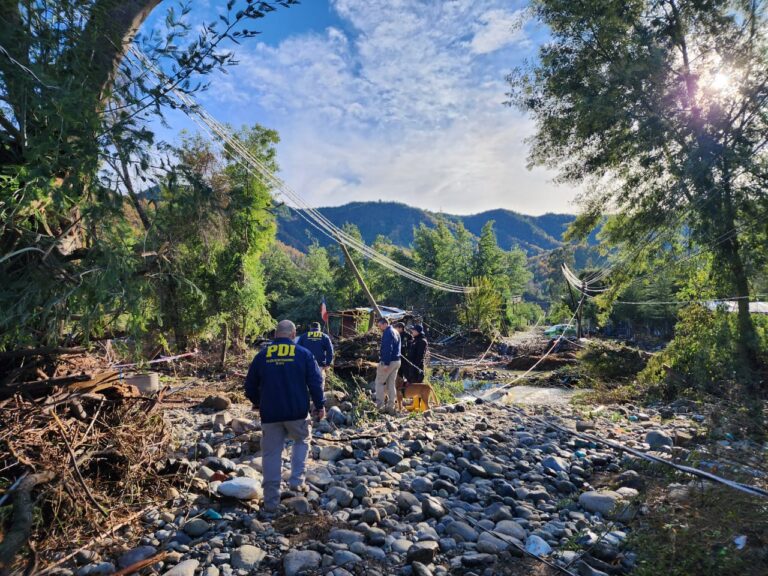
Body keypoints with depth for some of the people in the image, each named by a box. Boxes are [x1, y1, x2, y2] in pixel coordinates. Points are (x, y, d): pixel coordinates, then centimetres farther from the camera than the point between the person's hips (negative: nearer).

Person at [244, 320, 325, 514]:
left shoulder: (262, 355, 2)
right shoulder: (303, 354, -2)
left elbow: (250, 385, 10)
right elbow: (315, 381, -5)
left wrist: (257, 403, 28)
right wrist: (320, 405, 6)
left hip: (270, 414, 1)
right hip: (297, 412, -1)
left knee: (271, 454, 8)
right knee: (302, 441, 24)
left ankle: (271, 501, 11)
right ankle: (297, 480, 12)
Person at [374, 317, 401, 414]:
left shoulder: (387, 333, -13)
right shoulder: (395, 332, 17)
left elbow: (388, 349, -22)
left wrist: (386, 363, -23)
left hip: (388, 361, -9)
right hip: (397, 361, 9)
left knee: (379, 382, 1)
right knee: (391, 384, 11)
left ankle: (379, 405, 0)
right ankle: (391, 407, 13)